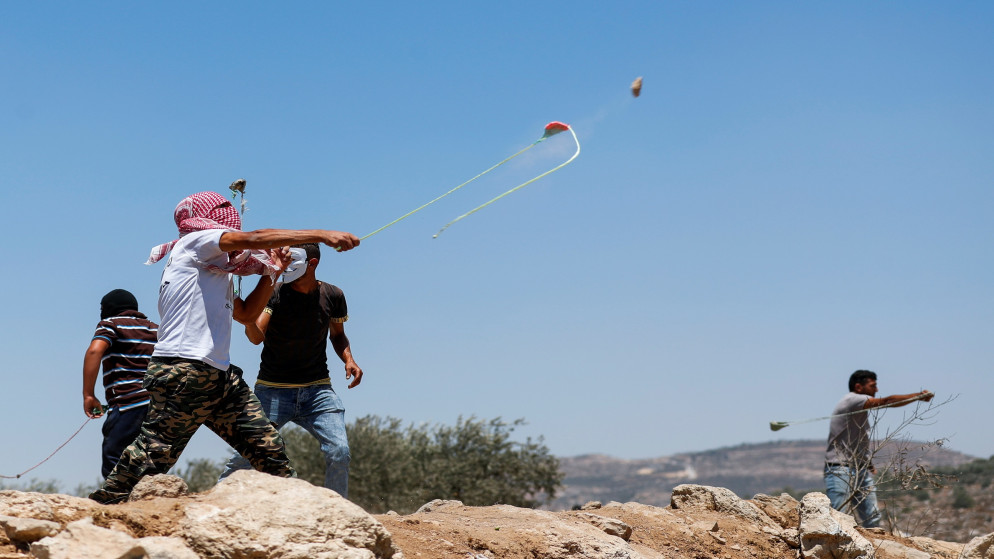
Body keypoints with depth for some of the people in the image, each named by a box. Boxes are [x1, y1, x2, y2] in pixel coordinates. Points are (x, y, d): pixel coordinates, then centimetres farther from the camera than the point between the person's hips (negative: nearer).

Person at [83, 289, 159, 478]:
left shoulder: (111, 324, 8)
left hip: (129, 404, -6)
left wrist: (88, 395, -12)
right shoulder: (155, 329, 26)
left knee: (113, 468, -9)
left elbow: (94, 351, -11)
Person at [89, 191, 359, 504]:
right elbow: (253, 239, -12)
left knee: (269, 449, 2)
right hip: (183, 372, -9)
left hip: (219, 376, 9)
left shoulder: (219, 271, 26)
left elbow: (245, 313, 32)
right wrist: (320, 235, -15)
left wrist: (271, 272, 19)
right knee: (149, 460, -10)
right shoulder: (196, 240, 1)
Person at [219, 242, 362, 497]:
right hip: (273, 390, -1)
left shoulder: (332, 296, 1)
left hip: (317, 390, 2)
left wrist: (348, 358, -3)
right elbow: (257, 337, -19)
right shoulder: (274, 293, -7)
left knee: (339, 452, -12)